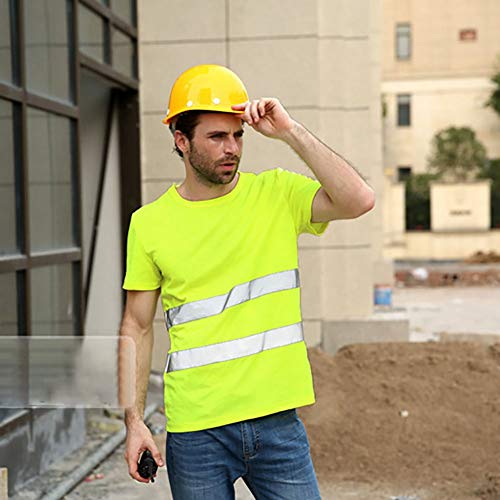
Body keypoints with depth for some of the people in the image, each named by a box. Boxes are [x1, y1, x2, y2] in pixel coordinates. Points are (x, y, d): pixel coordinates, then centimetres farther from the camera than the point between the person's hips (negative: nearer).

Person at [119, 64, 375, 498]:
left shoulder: (277, 194, 0)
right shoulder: (149, 223, 1)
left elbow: (359, 201, -16)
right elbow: (138, 325, 6)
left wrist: (290, 132, -16)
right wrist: (134, 420, 1)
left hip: (277, 421, 0)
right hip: (195, 433, 0)